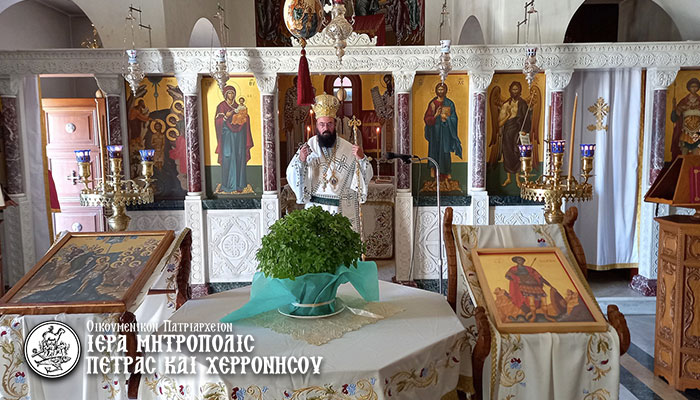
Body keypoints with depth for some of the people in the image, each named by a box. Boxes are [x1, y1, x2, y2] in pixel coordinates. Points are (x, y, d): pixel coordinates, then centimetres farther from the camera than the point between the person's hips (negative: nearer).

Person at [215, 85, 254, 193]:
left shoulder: (237, 106, 15)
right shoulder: (221, 106, 4)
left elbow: (243, 120, 19)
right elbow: (218, 121, -4)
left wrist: (242, 116, -2)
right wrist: (226, 116, -20)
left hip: (238, 135, 4)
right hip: (227, 135, -4)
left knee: (239, 158, -1)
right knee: (227, 158, -9)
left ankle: (238, 184, 4)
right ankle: (227, 185, -4)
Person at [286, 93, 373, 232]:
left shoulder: (348, 148, 1)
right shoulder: (308, 148, 0)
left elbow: (367, 176, 2)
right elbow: (292, 178, -5)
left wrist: (362, 159, -17)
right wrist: (300, 160, -23)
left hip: (344, 210, 1)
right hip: (316, 209, 0)